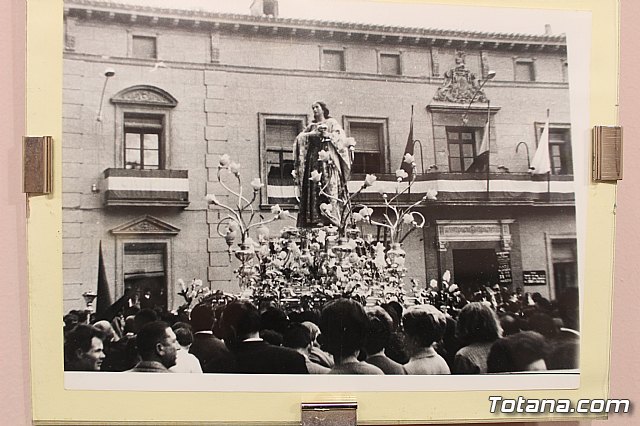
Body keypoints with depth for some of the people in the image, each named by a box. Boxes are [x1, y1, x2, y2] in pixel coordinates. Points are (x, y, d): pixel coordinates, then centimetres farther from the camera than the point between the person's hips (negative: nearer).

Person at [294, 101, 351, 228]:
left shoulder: (332, 123, 14)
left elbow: (339, 138, 1)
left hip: (328, 158, -4)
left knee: (329, 188, -16)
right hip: (313, 159, 4)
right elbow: (299, 138, 8)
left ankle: (329, 218, -23)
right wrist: (315, 133, -6)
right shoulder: (311, 126, 24)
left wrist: (326, 134, -11)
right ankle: (313, 219, -14)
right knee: (313, 189, -9)